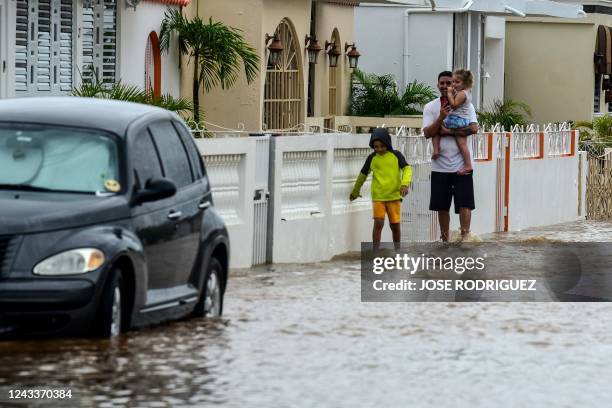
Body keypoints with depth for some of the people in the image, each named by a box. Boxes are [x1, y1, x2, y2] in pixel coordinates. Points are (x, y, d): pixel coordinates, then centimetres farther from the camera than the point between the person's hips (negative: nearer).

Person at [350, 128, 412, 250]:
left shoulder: (396, 155, 0)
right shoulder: (372, 158, 4)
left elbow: (407, 169, -10)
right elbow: (363, 175, 16)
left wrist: (405, 184, -29)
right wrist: (355, 192, 26)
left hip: (394, 195, 0)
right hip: (378, 196, 0)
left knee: (395, 224, 6)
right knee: (378, 223, -11)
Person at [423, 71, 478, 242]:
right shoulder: (430, 107, 5)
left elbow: (474, 128, -14)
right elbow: (427, 133, -7)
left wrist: (448, 131, -15)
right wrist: (441, 118, -22)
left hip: (461, 165, -2)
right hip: (440, 166, 2)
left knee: (464, 204, -10)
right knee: (442, 207, 8)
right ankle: (445, 240, 18)